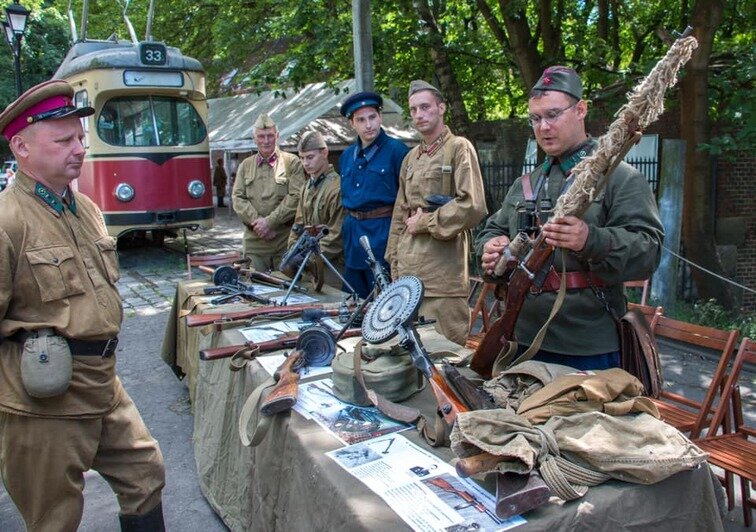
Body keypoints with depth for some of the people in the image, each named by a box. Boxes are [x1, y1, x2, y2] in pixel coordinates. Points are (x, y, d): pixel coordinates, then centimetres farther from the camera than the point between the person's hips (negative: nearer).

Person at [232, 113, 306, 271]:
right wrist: (256, 222, -10)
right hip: (254, 241, 3)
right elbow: (238, 198, 6)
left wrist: (269, 221, -13)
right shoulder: (245, 165, 14)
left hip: (285, 239, -2)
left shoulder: (292, 162, 2)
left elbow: (296, 197, -7)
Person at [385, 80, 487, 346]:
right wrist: (394, 260, 14)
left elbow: (473, 206, -14)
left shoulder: (459, 148, -2)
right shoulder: (411, 158, 19)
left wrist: (424, 222, -8)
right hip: (408, 269, 7)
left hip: (443, 269, -7)